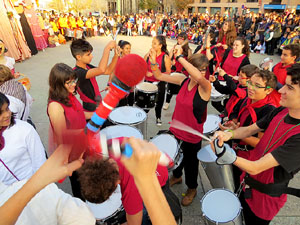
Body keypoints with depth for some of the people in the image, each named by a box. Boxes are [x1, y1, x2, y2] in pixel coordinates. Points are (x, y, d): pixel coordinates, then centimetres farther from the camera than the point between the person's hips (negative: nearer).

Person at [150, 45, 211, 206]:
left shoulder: (205, 87, -22)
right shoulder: (184, 80, -6)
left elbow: (199, 78, -47)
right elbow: (159, 76, 0)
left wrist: (180, 57, -40)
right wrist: (153, 62, -18)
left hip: (192, 135, -5)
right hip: (175, 130, 5)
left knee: (190, 162, 18)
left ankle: (192, 188, 48)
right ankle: (177, 176, 60)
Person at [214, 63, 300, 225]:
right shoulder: (281, 112, -11)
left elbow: (255, 168, -34)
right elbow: (249, 130, -2)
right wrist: (229, 134, -21)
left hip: (266, 197, -6)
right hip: (248, 181, 6)